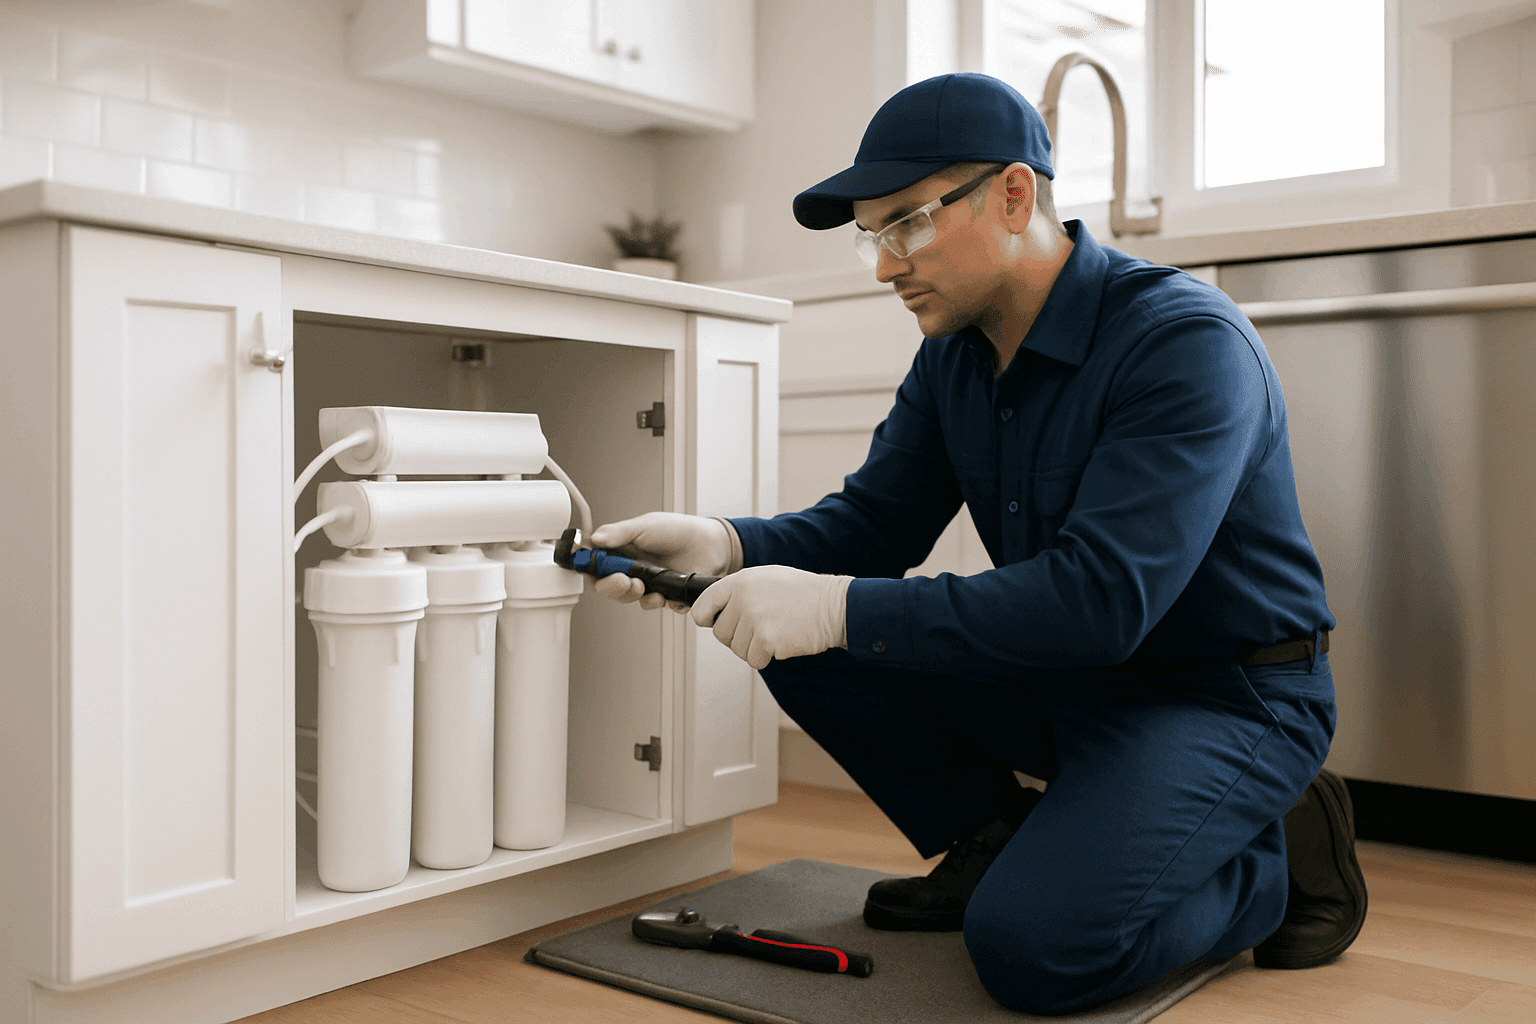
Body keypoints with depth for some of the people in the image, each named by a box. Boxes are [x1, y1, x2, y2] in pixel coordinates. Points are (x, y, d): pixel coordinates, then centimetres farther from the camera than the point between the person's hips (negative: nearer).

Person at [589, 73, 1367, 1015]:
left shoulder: (1186, 340, -24)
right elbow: (874, 522, 2)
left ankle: (1279, 858, 2)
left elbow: (1102, 597, -33)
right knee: (801, 641, -6)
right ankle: (991, 841, 10)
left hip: (1224, 693, -7)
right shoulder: (954, 355, 1)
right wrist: (726, 545, -19)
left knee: (1030, 943, -27)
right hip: (1066, 678, 7)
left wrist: (840, 607, -36)